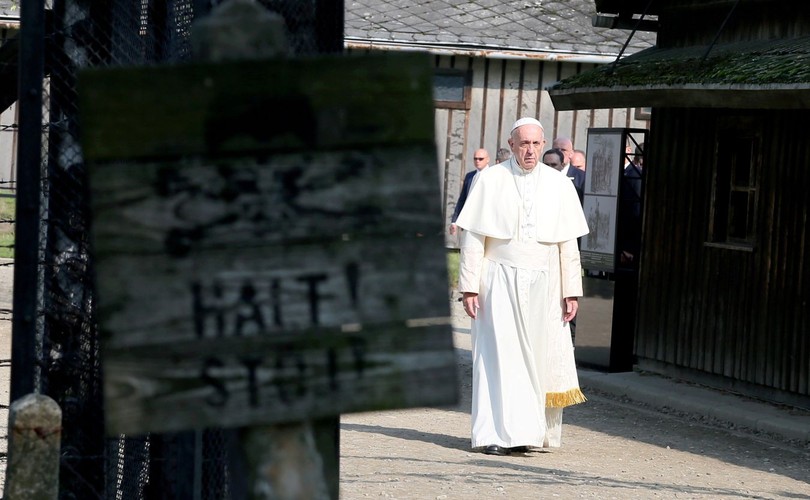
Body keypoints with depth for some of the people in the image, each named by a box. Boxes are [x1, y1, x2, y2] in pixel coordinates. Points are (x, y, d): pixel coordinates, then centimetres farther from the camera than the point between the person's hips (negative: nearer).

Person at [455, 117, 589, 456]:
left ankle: (533, 433, 12)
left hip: (543, 287, 2)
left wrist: (571, 291, 2)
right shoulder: (489, 181, 0)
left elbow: (568, 243, 7)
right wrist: (469, 287, -7)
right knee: (499, 358, -5)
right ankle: (497, 436, -3)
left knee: (540, 361, 2)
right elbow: (473, 238, -1)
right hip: (500, 283, -2)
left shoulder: (559, 185, 5)